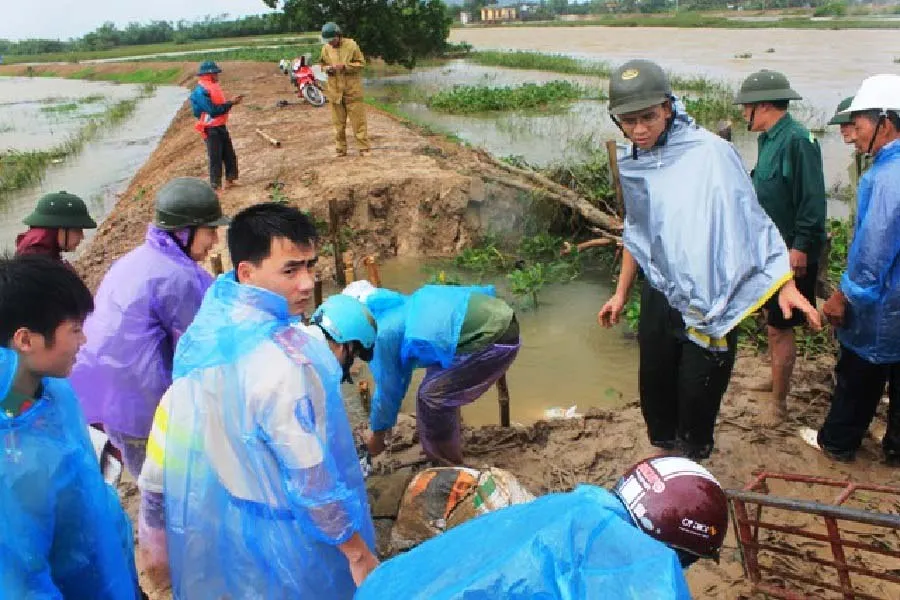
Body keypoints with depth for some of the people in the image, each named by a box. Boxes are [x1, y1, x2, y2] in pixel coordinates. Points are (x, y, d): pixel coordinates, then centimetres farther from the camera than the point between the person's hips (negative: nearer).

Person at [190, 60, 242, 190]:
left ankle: (231, 178, 28)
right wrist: (230, 103, -18)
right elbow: (213, 110, -23)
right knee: (215, 157, -2)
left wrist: (232, 102, 0)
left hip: (221, 126, 9)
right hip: (211, 129, -9)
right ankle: (215, 184, 7)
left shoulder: (213, 86, 11)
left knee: (230, 154, 15)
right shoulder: (201, 91, -18)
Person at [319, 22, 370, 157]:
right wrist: (327, 69, -6)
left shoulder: (351, 45, -6)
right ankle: (340, 149, 17)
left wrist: (345, 66, -17)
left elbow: (361, 63, -5)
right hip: (334, 90, 4)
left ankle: (364, 148, 4)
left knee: (358, 120, -2)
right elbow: (322, 64, 17)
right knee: (338, 122, 8)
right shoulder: (326, 48, 5)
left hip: (352, 90, -3)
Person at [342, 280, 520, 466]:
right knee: (437, 387, 22)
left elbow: (387, 389, 5)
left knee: (431, 397, 2)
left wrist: (377, 433, 21)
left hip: (492, 340, -9)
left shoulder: (384, 333, -6)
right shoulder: (403, 308, 20)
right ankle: (441, 453, 37)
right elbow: (399, 378, 32)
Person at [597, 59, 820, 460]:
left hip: (709, 303, -5)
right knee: (654, 389, 14)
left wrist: (785, 284, -19)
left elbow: (751, 219, -13)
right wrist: (621, 293, 21)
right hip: (660, 296, 6)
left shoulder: (710, 153, -15)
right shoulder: (633, 164, 4)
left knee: (698, 394, 3)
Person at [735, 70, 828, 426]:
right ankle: (776, 379, 40)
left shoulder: (797, 140, -20)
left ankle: (778, 403, 11)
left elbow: (813, 199, -23)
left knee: (780, 327, -1)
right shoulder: (769, 139, 9)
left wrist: (801, 246, -24)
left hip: (791, 253, -10)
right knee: (771, 317, 21)